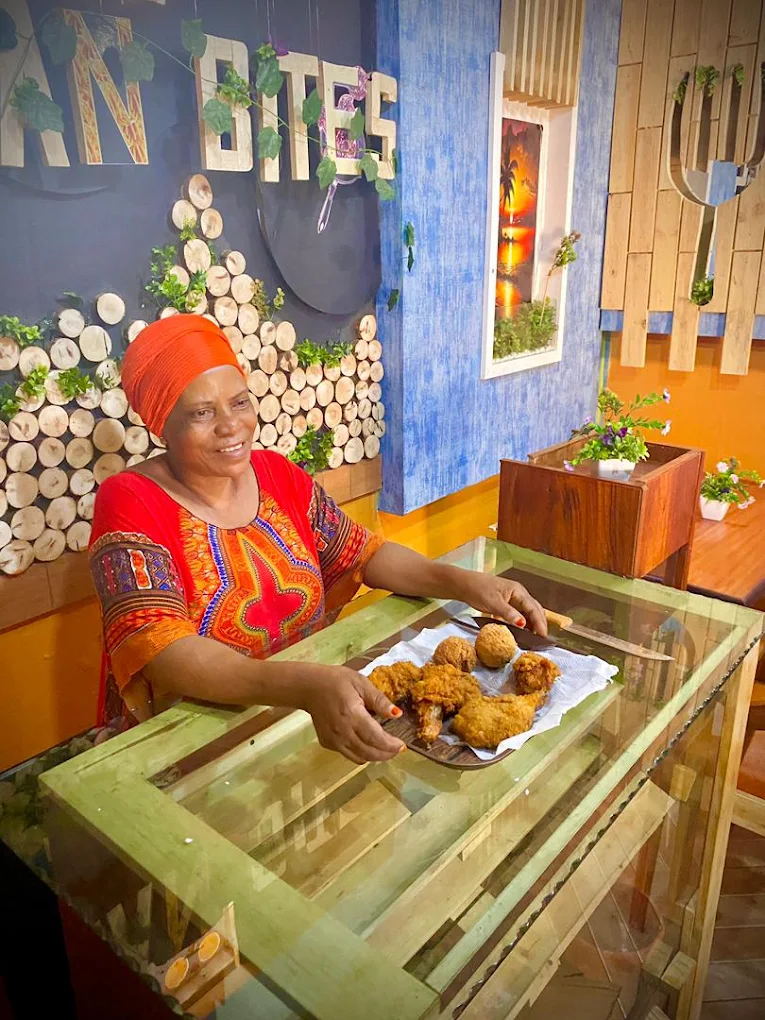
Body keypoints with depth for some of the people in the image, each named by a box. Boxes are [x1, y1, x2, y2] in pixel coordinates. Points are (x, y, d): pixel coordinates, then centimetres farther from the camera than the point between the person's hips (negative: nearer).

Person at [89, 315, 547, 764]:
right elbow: (165, 655, -27)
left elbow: (366, 553, 7)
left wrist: (463, 582, -11)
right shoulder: (130, 503, -15)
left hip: (309, 717, 5)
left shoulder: (278, 474, 2)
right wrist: (306, 685, -42)